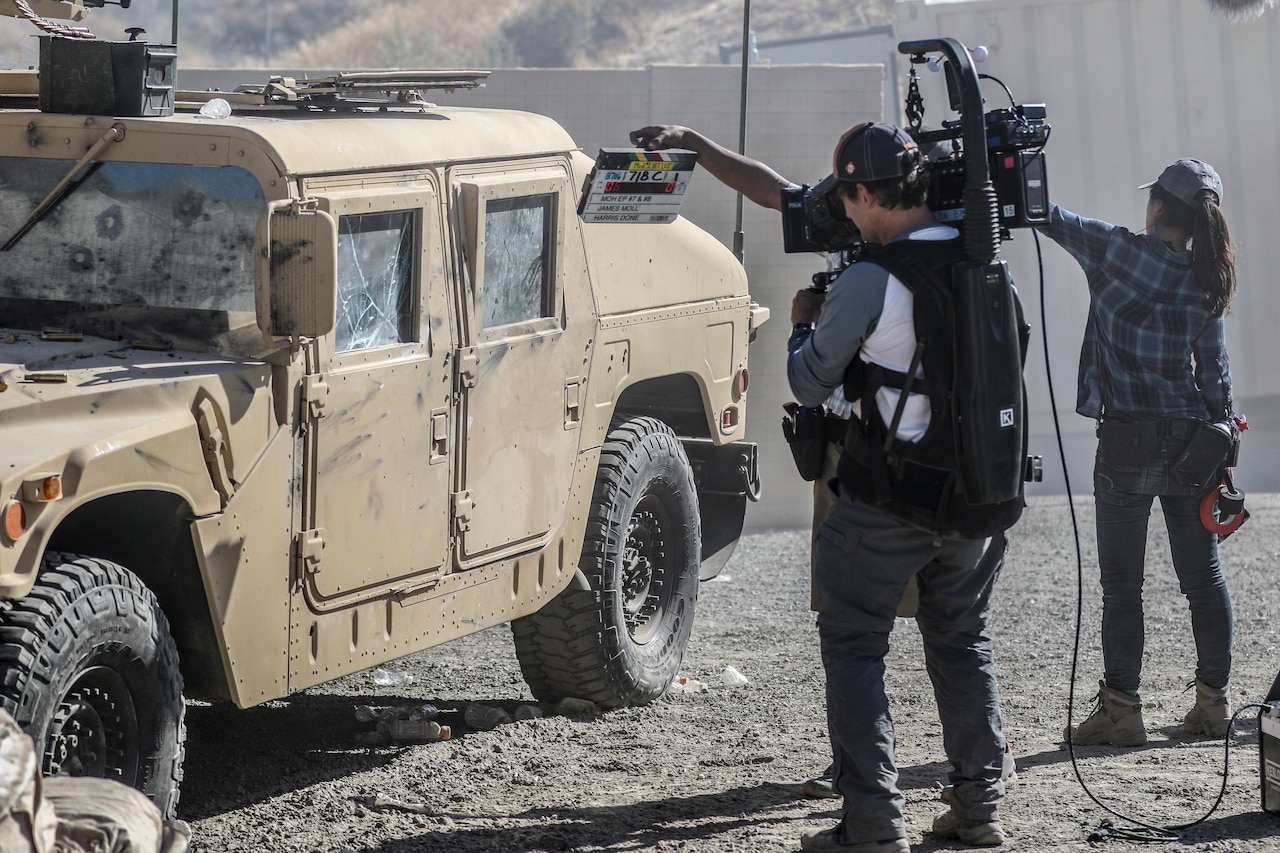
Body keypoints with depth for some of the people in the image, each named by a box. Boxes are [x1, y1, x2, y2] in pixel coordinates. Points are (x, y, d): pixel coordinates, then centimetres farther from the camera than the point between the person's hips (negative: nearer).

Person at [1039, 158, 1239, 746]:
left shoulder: (1121, 253, -10)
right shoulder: (1204, 281, 3)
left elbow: (1054, 220, -2)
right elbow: (1215, 371, 5)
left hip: (1129, 441, -5)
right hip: (1190, 441, 5)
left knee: (1122, 583, 0)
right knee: (1203, 577, 11)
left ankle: (1121, 709, 0)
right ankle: (1213, 702, 16)